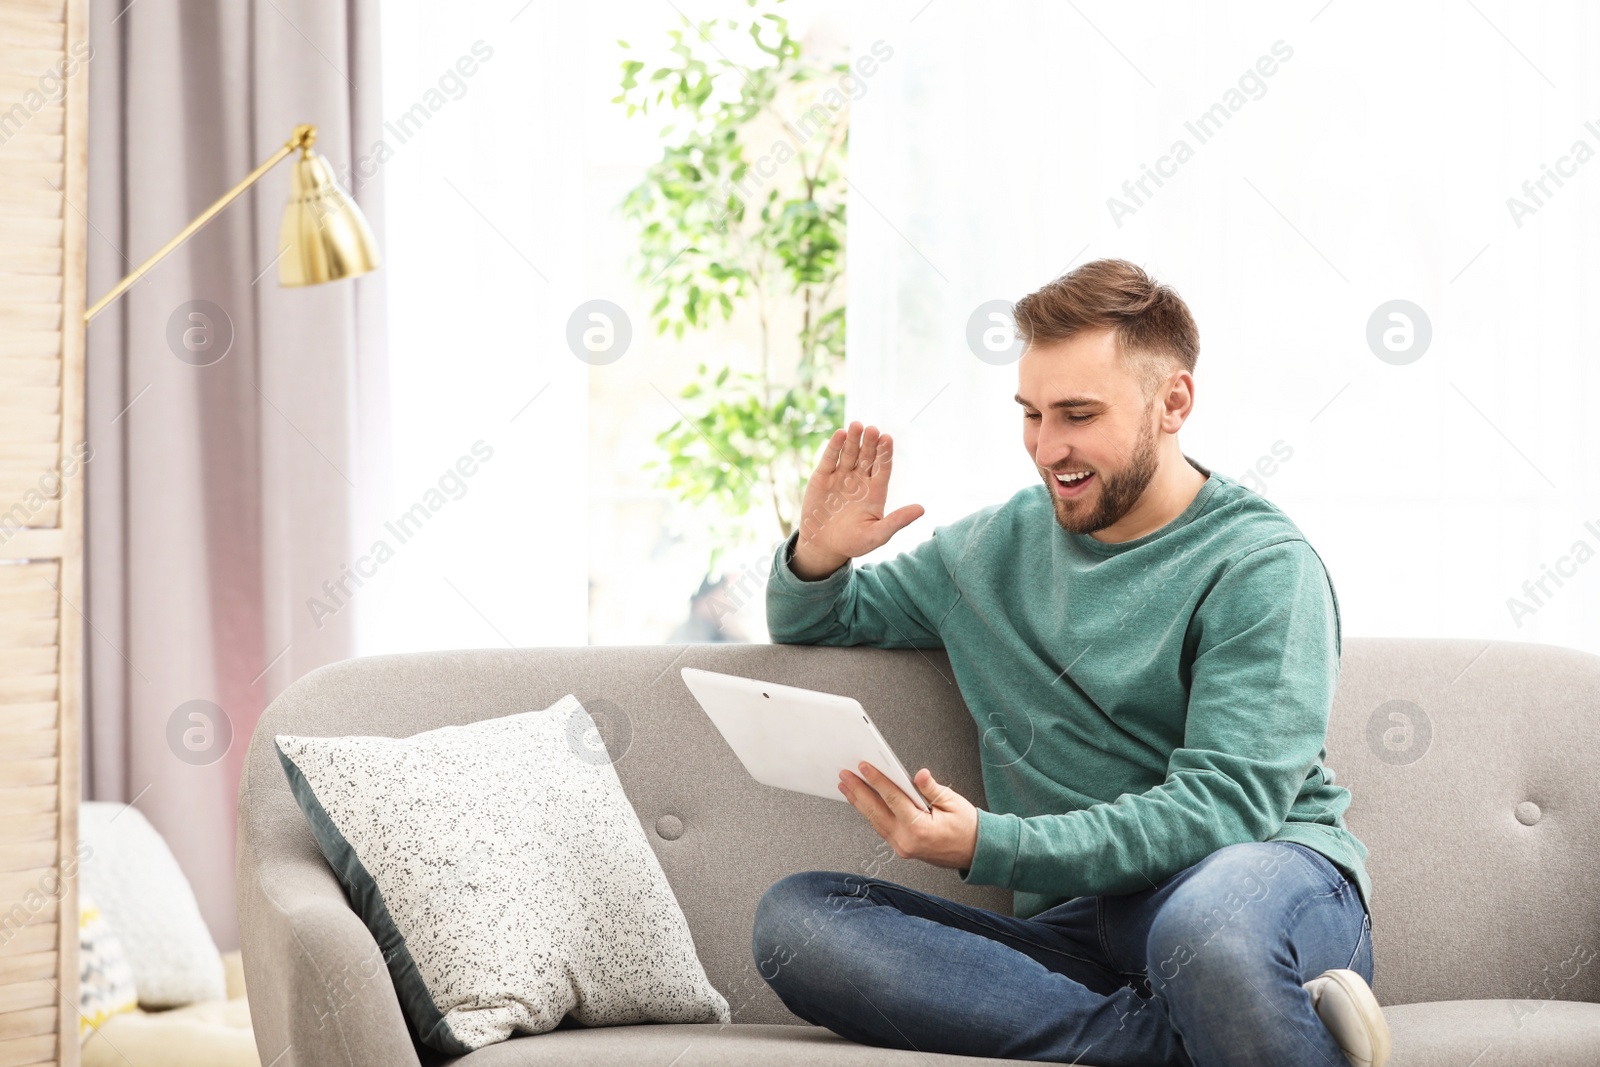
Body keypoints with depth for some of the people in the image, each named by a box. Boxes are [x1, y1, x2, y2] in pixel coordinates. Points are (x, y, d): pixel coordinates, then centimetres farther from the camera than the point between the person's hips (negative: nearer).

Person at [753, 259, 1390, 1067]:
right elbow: (810, 626, 31)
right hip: (1075, 926, 7)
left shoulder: (1261, 568, -2)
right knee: (793, 919, -22)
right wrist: (817, 557, 6)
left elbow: (1221, 805, -13)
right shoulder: (996, 547, 18)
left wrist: (986, 848, -23)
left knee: (1210, 923, -46)